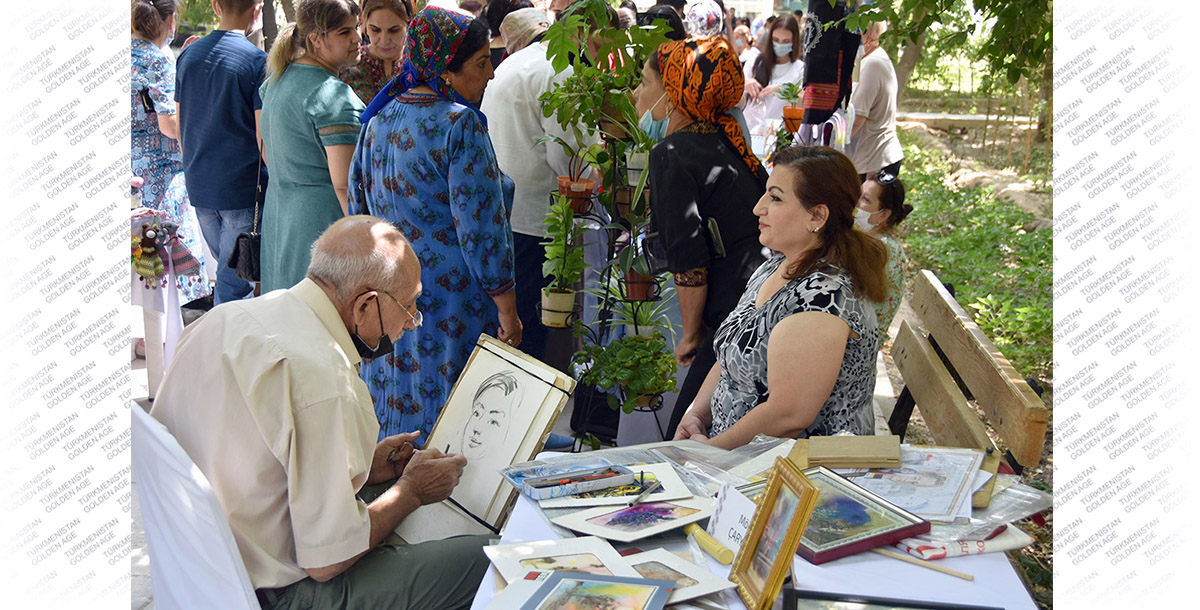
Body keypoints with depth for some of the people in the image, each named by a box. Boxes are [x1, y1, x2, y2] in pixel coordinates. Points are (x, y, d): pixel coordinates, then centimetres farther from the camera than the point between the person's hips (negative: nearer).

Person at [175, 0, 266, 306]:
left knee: (227, 267, 20)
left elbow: (179, 125, 15)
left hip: (198, 184, 6)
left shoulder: (189, 54, 8)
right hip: (243, 187, -6)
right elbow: (264, 135, -14)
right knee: (234, 283, 0)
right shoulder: (258, 61, -12)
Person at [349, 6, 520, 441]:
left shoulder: (378, 121, 7)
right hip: (449, 302, -7)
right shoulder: (460, 124, -17)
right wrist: (507, 307, -13)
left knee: (396, 416, 17)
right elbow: (480, 227, -19)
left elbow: (358, 208, 14)